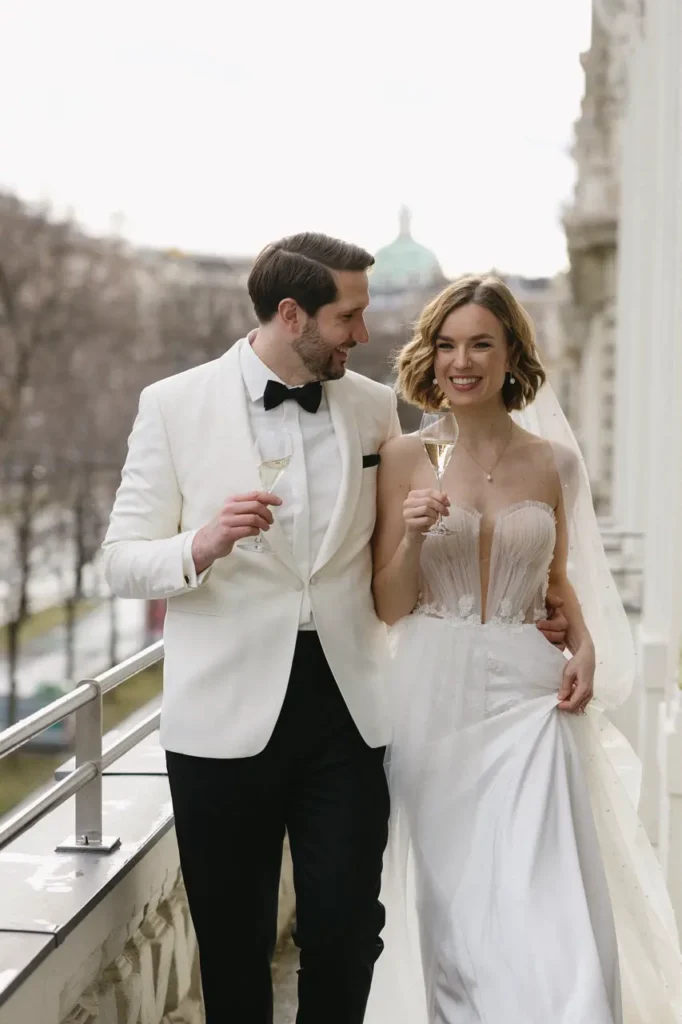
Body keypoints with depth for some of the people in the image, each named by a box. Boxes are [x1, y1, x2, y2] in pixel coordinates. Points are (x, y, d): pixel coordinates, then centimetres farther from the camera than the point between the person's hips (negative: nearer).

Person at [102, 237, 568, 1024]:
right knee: (233, 946, 10)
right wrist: (202, 545, -21)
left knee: (346, 935, 3)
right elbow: (122, 562, -1)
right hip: (226, 714, -2)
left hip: (345, 706, 2)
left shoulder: (374, 408, 7)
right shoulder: (174, 405, -1)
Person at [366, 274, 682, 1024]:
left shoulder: (553, 461, 5)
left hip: (530, 696, 1)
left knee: (546, 899, -5)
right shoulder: (406, 458, 0)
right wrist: (413, 535, -17)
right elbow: (388, 607, 1)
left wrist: (585, 644, 0)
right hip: (436, 696, 0)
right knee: (452, 899, 8)